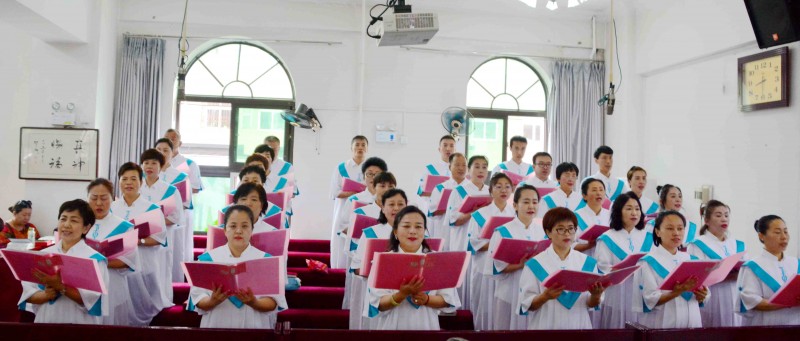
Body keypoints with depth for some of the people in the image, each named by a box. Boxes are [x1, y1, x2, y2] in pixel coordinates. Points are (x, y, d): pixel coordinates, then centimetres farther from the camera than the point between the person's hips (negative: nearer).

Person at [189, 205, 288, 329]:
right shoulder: (207, 258, 5)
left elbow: (273, 301, -2)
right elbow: (198, 300, 0)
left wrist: (254, 303, -19)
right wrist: (212, 302, -18)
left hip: (254, 327, -1)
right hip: (216, 326, 2)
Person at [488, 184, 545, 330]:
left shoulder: (543, 231, 5)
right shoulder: (502, 232, -6)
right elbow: (496, 266, -12)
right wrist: (522, 265, -25)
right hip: (510, 293, -3)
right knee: (509, 330, 5)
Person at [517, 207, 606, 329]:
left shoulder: (588, 263, 2)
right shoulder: (535, 264, -7)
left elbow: (591, 304, 3)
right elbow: (527, 305, -8)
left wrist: (596, 295, -16)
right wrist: (545, 296, -24)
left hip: (579, 326, 2)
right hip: (546, 327, -2)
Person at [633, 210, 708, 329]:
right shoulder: (649, 262, -8)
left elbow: (699, 297, 14)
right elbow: (650, 300, -14)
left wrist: (701, 296, -8)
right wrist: (677, 292, -28)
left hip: (692, 324, 5)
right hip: (662, 326, -5)